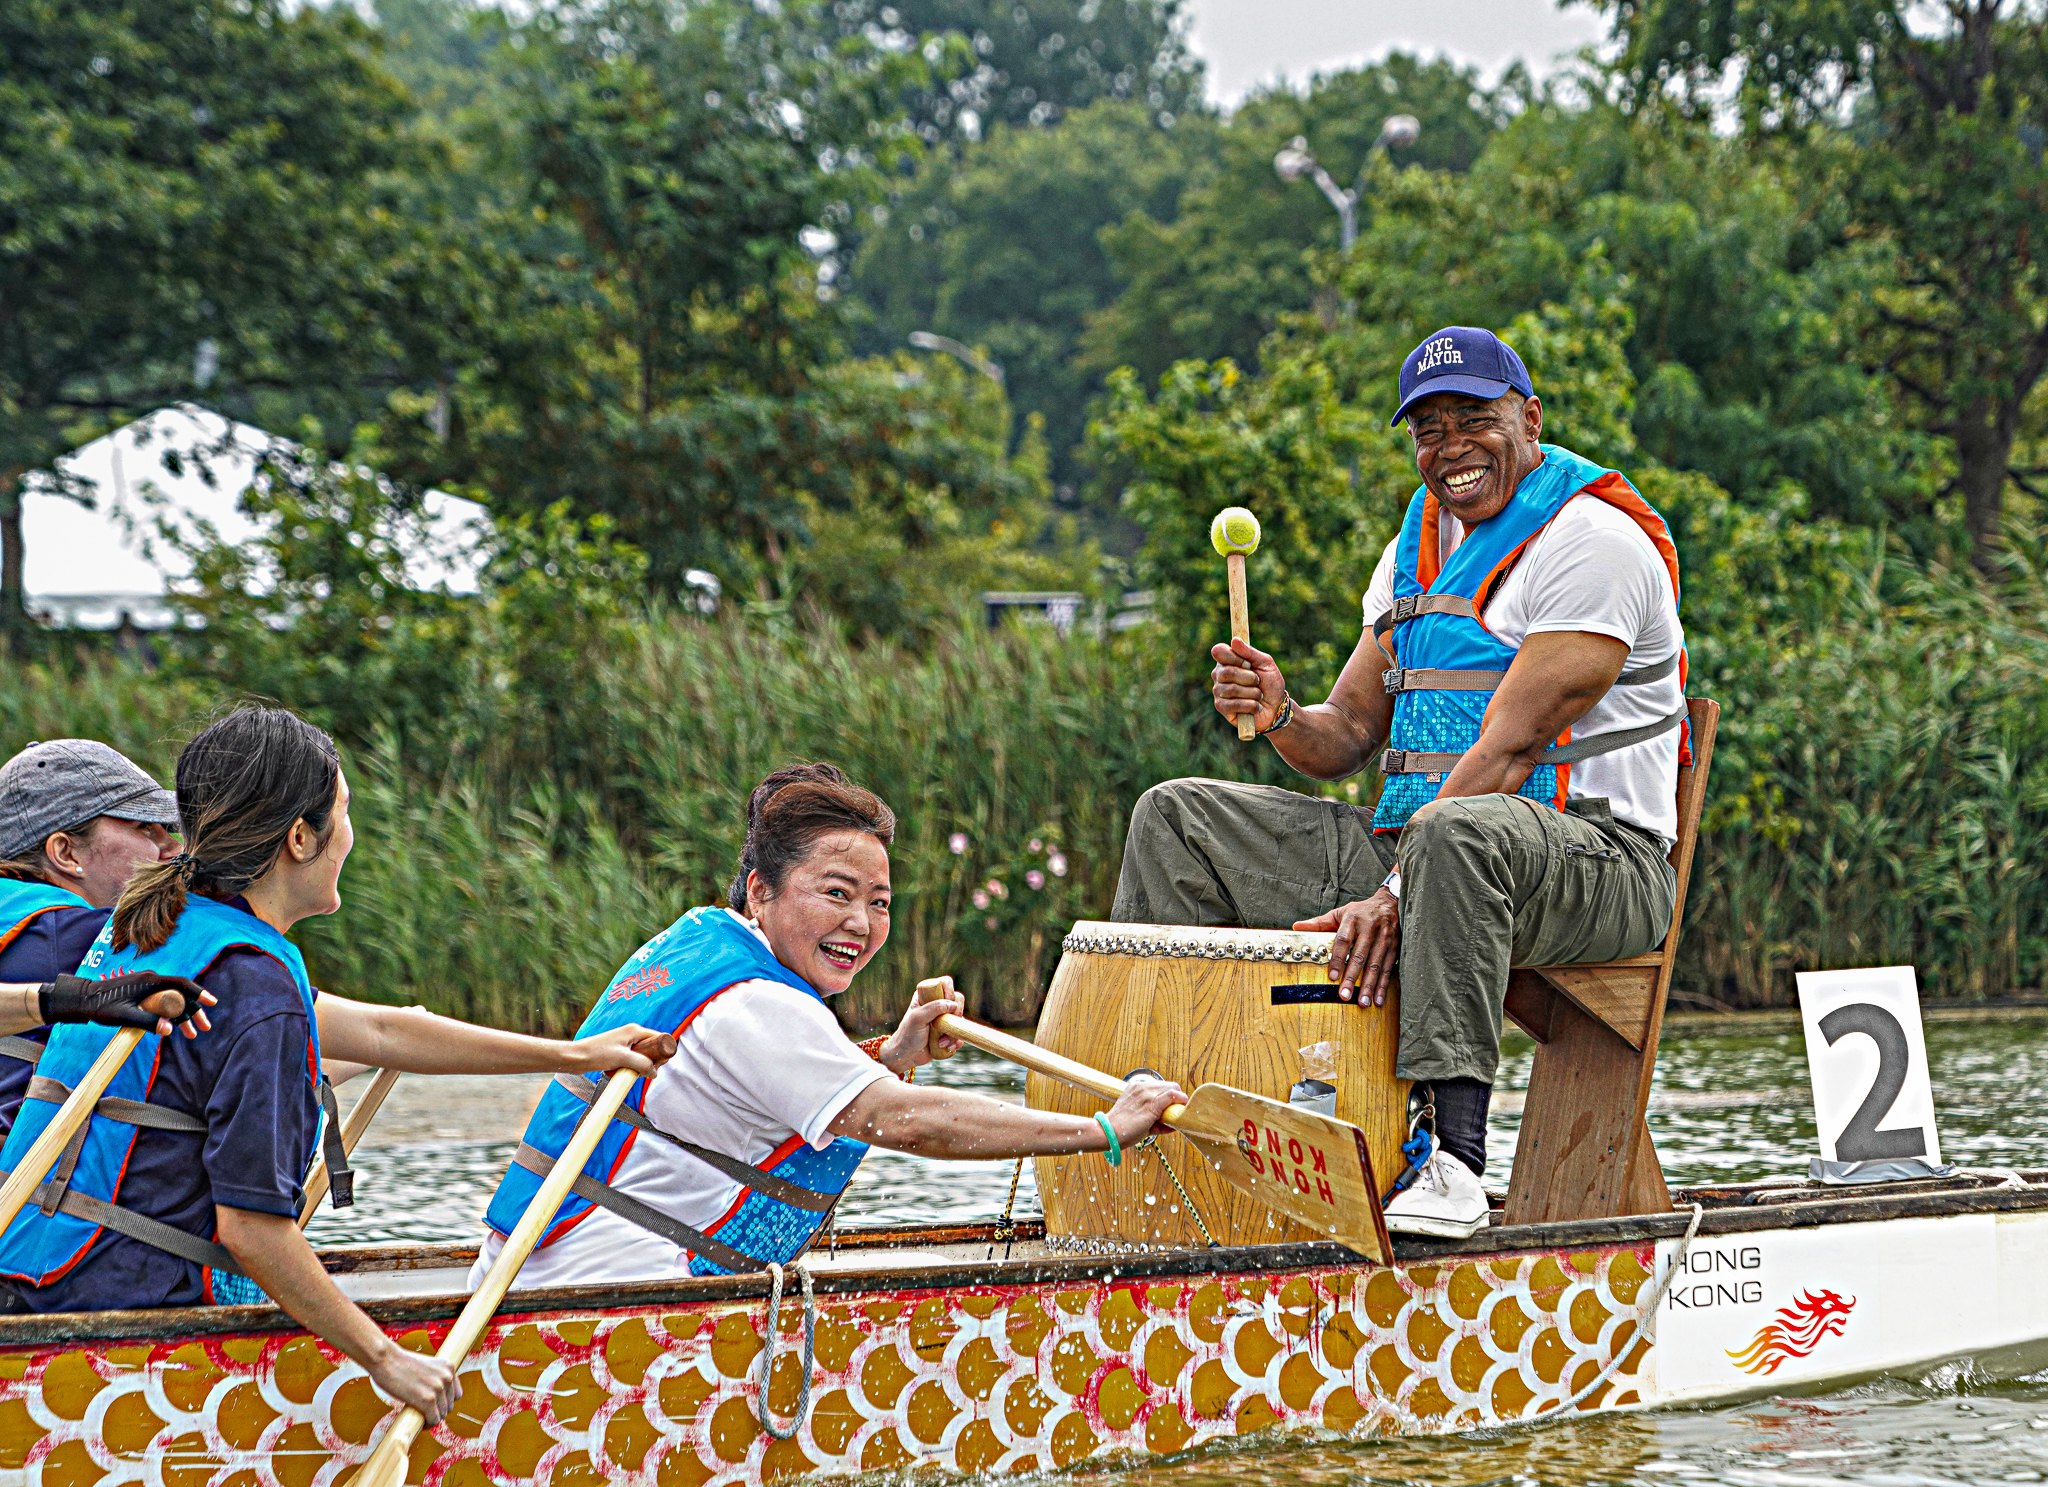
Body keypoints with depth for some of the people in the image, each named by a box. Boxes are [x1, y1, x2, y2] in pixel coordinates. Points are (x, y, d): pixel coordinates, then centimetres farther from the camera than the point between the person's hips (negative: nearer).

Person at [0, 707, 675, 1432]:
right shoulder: (254, 984, -17)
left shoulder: (144, 930, 13)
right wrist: (384, 1359, -12)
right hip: (123, 1305, -9)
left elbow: (370, 1029, 20)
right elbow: (250, 1228, -20)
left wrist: (576, 1054, 24)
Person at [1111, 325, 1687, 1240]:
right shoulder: (1417, 549, 15)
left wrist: (1390, 895, -30)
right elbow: (1346, 738, 15)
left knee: (1460, 832, -43)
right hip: (1410, 844, 8)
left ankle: (1455, 1161, -45)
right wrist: (1279, 715, -11)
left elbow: (1509, 751, -22)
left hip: (1596, 853, -8)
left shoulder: (1591, 538, -12)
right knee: (1177, 821, 2)